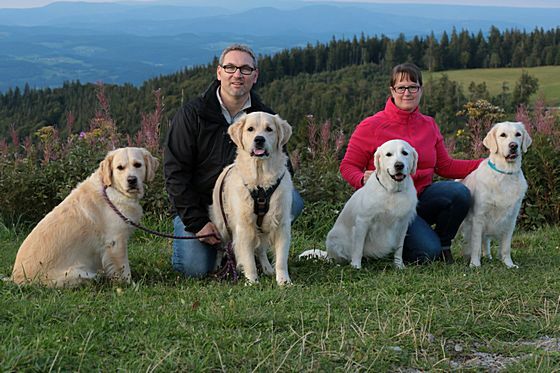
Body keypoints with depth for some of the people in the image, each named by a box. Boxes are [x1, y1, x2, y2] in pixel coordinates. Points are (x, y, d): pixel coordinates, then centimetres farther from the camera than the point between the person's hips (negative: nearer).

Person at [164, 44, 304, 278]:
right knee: (195, 269, -21)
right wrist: (197, 223, -16)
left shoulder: (265, 117, 0)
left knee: (293, 201, -22)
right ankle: (186, 235, 15)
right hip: (197, 206, -2)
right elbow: (175, 171, -9)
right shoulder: (192, 114, -7)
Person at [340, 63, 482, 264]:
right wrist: (363, 179, -26)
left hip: (422, 198, 5)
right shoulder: (371, 126, -7)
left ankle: (442, 244, 0)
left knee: (459, 192, -25)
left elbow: (445, 166, 12)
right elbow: (348, 166, -3)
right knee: (427, 251, -26)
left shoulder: (429, 125, 7)